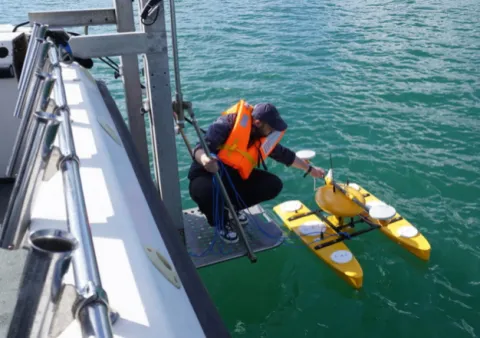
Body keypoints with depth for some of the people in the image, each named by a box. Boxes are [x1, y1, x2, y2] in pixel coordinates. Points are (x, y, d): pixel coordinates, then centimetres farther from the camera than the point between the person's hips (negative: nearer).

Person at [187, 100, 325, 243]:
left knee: (274, 185, -9)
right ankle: (222, 222, -5)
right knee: (207, 193, -41)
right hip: (207, 175, -6)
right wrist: (204, 159, -55)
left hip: (235, 176, 7)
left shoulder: (263, 138, -2)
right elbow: (200, 148, -31)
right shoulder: (228, 124, -23)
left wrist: (309, 169, 22)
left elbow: (285, 154, 15)